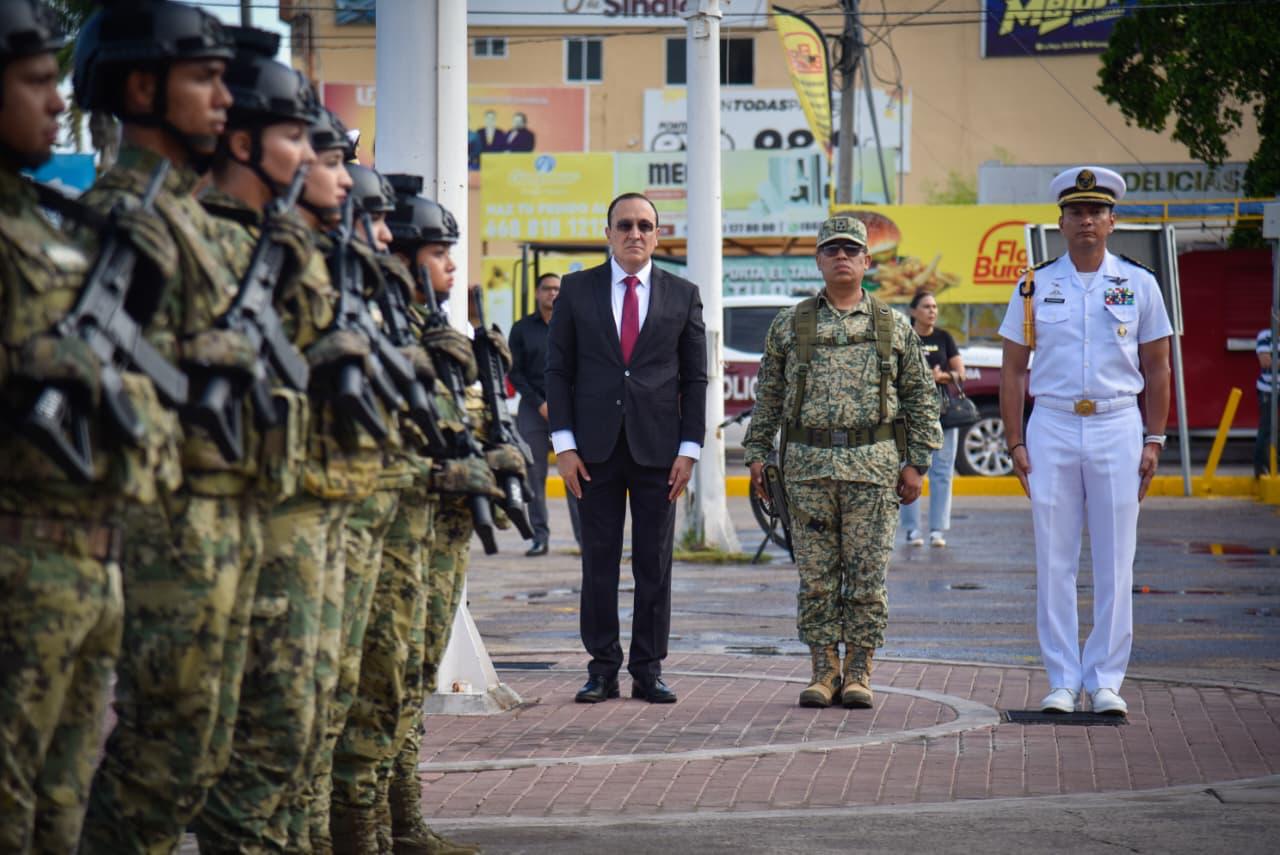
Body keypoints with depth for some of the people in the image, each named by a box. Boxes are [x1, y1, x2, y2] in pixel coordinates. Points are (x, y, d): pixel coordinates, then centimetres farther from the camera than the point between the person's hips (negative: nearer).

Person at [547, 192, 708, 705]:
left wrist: (689, 449, -2)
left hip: (658, 450, 0)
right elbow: (558, 370, 5)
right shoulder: (577, 291, 7)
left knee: (654, 563, 2)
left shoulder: (682, 296, 8)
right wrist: (564, 444, -4)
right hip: (596, 449, 0)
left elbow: (695, 378, 7)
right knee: (599, 561, 1)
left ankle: (648, 670, 7)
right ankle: (602, 668, 6)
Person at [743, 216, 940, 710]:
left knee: (867, 575, -1)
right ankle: (824, 671, 8)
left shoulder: (894, 327, 7)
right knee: (815, 573, 2)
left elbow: (920, 398, 7)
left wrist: (916, 463, 0)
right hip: (808, 465, 1)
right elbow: (768, 397, 12)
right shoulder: (789, 326, 9)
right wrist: (757, 454, 6)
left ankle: (858, 673, 6)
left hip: (873, 465, -1)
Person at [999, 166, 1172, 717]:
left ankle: (1106, 680, 6)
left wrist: (1154, 441, 1)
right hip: (1052, 428, 0)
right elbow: (1013, 369, 7)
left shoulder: (1138, 284, 6)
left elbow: (1156, 368, 8)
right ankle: (1062, 680, 7)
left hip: (1117, 428, 0)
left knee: (1115, 562, 0)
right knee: (1053, 562, 0)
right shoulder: (1035, 287, 5)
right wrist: (1015, 443, -1)